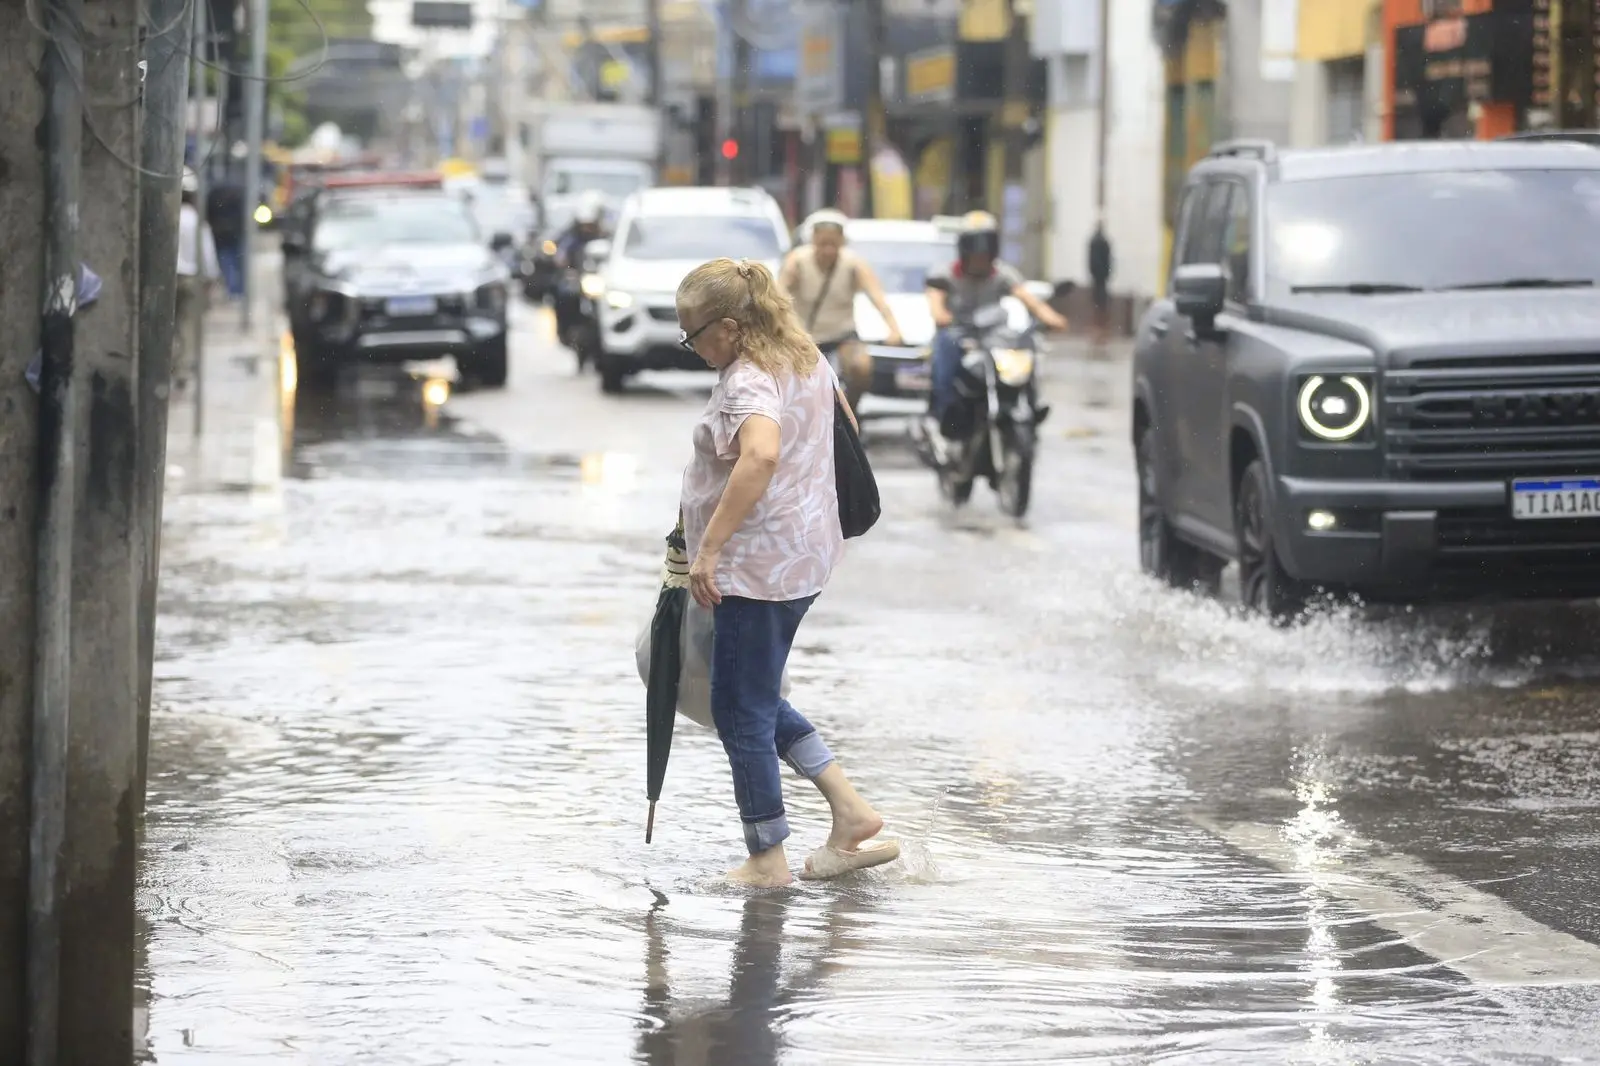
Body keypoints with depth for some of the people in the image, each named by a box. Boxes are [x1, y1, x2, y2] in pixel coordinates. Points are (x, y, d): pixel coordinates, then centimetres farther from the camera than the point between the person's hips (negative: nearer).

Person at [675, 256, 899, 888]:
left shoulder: (748, 381, -21)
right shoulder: (807, 358, 9)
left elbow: (761, 455, -41)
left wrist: (709, 547, -40)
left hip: (758, 567, -10)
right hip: (805, 555, 10)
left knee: (742, 711, 2)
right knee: (757, 700, 20)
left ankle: (767, 860, 9)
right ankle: (849, 808, 15)